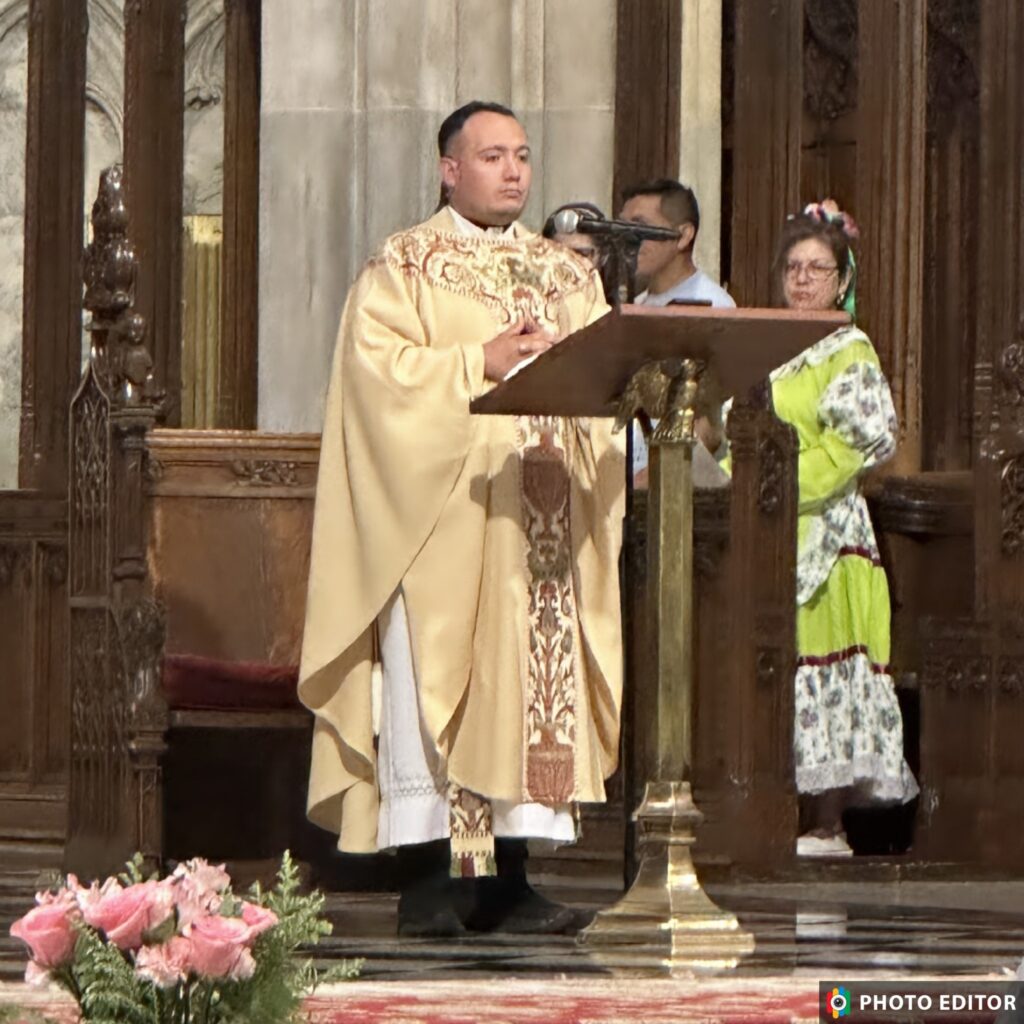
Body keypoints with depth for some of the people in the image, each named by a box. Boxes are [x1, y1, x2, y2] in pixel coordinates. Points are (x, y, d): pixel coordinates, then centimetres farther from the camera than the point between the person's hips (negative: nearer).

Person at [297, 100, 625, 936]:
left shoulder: (569, 274, 19)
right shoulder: (403, 266, 4)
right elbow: (378, 366, -9)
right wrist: (480, 363, -16)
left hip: (543, 514, 5)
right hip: (436, 509, -5)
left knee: (539, 681, 0)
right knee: (431, 678, -9)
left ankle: (507, 879, 2)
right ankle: (426, 882, -8)